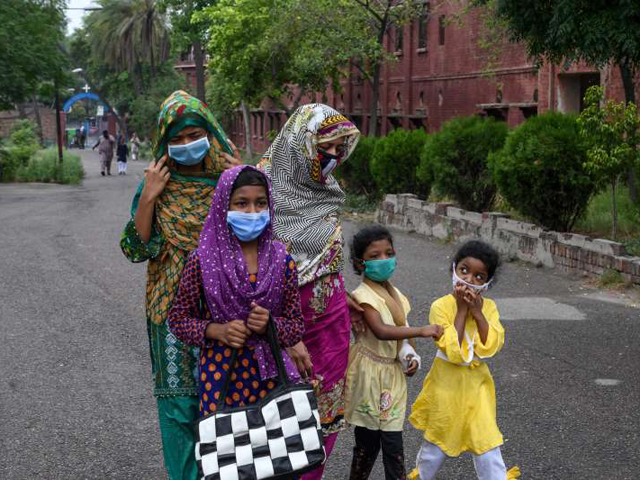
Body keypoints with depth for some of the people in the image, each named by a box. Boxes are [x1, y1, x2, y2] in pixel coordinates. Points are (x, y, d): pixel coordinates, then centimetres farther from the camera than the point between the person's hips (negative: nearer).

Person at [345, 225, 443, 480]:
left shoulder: (395, 294, 8)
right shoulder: (363, 295, -16)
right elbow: (380, 331, -30)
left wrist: (409, 354, -4)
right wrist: (421, 330, -31)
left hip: (393, 373, 6)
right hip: (369, 373, -6)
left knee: (393, 444, 6)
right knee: (367, 444, 5)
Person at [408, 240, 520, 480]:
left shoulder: (488, 307, -4)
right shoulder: (441, 306, -16)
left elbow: (490, 348, -15)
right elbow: (453, 351, -24)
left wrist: (477, 312, -19)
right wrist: (461, 310, -22)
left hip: (476, 383, 3)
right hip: (447, 382, -2)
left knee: (487, 444, 3)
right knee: (437, 442, 15)